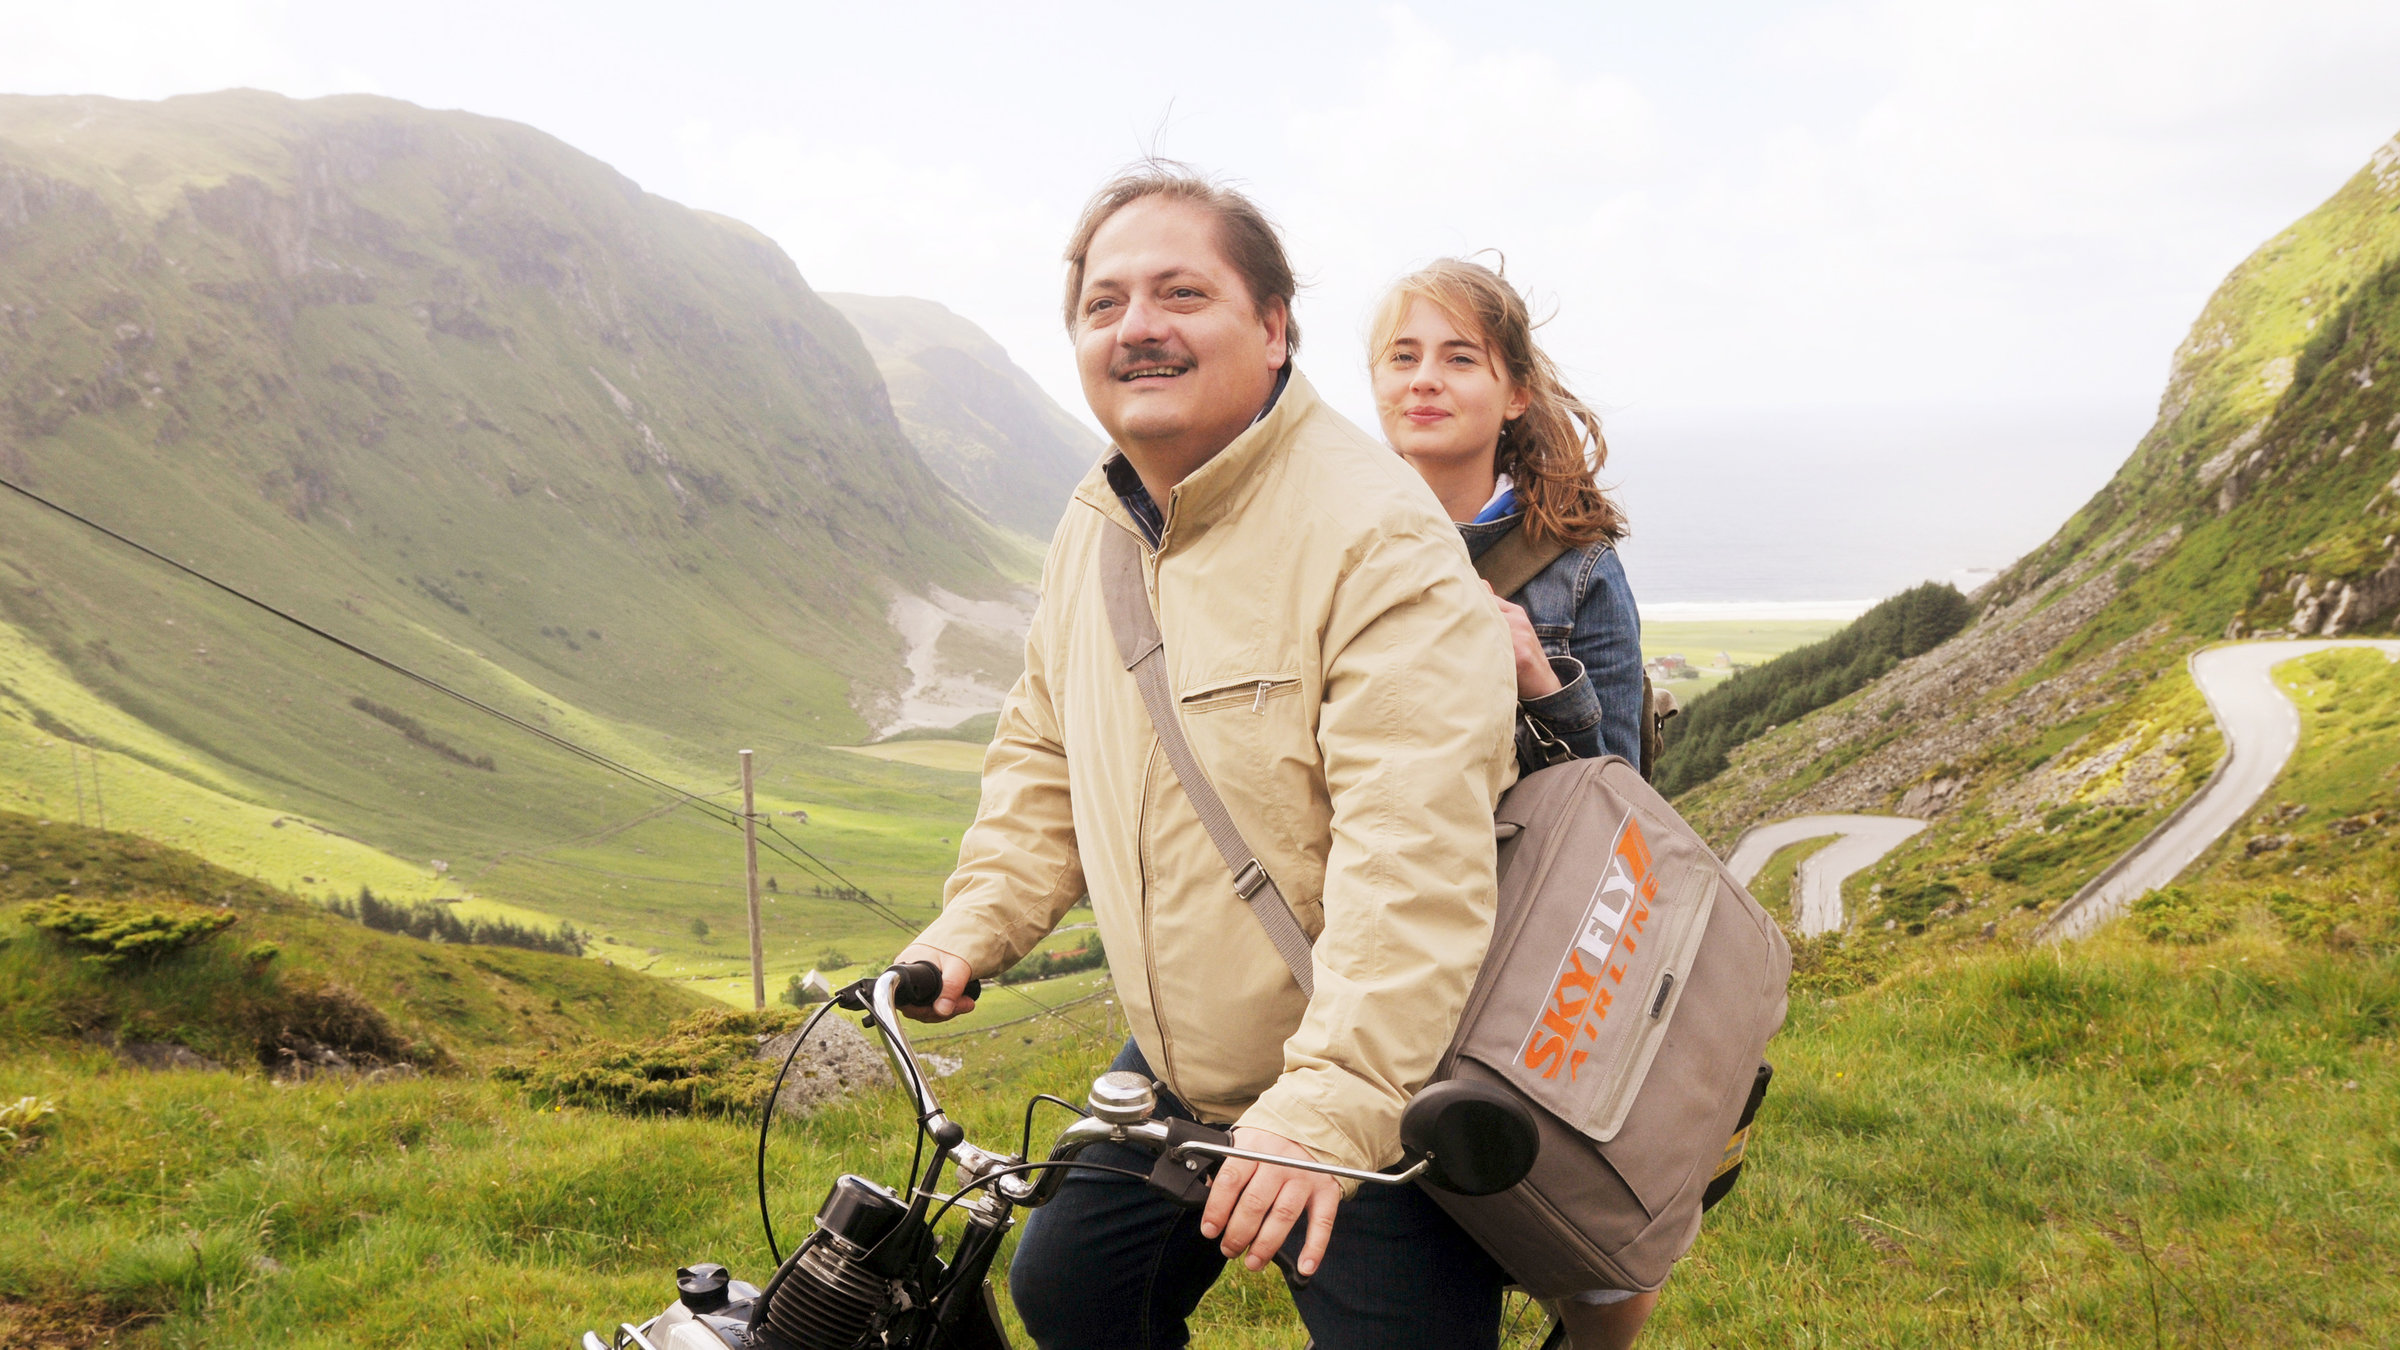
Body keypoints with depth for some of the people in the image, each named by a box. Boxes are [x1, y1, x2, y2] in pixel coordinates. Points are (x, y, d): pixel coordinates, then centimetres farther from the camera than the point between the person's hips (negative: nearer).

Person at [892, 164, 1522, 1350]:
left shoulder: (1377, 535, -23)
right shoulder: (1094, 530, 4)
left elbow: (1416, 860, -31)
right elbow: (1044, 753, 16)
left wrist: (1332, 1100, -35)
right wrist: (975, 922, 4)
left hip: (1378, 1089, -7)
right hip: (1176, 1077, 8)